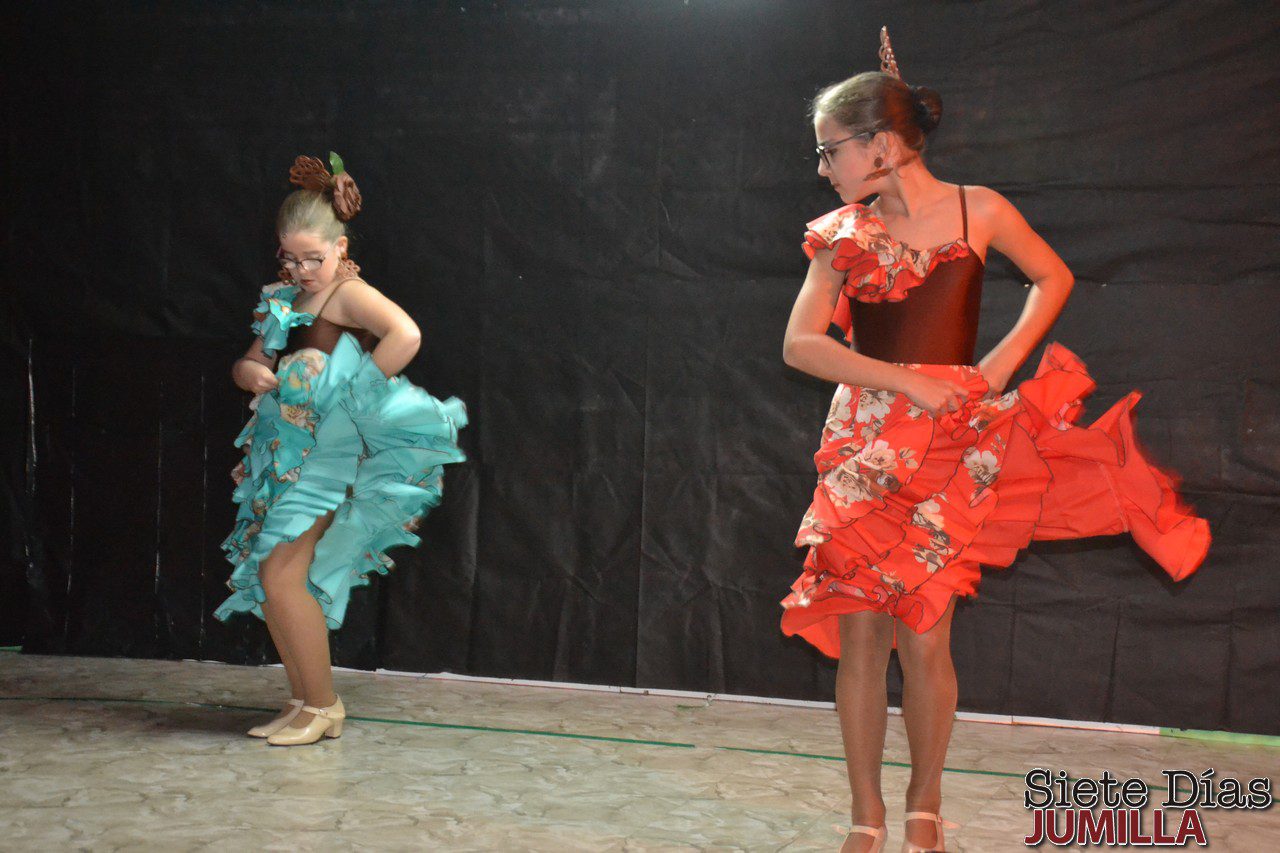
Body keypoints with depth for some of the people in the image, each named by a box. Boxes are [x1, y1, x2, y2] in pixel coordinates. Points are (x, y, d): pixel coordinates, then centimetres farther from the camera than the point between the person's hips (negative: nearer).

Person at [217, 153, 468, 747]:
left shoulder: (349, 295, -11)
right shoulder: (287, 300, 15)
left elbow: (406, 335, -30)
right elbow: (250, 363, 20)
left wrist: (360, 391, -21)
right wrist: (252, 372, -4)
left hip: (322, 453, -9)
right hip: (284, 452, 9)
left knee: (283, 577, -11)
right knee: (267, 582, 9)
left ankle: (323, 706, 3)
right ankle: (304, 704, 20)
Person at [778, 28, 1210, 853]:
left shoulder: (978, 211, 1)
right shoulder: (842, 234, 6)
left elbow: (1054, 278, 16)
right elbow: (800, 345, -1)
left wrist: (1003, 360, 1)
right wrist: (905, 378, -12)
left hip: (949, 446, -2)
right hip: (863, 447, 2)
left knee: (923, 638, -5)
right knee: (860, 635, 1)